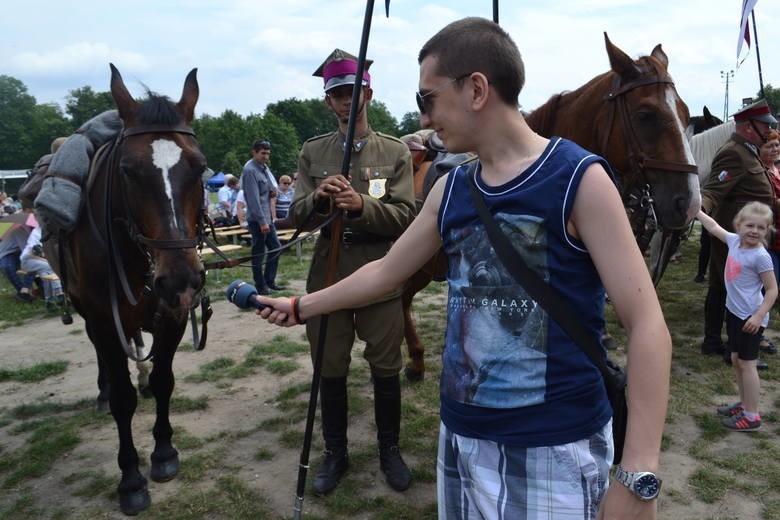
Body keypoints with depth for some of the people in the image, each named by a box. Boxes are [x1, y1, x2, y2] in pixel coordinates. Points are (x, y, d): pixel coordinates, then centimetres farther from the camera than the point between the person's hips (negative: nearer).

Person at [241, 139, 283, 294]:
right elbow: (253, 199, -21)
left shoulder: (264, 167, 12)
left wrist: (272, 191, 1)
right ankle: (260, 285, 12)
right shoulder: (250, 170, -16)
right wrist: (262, 222, -22)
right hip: (257, 219, -9)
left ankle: (269, 280, 23)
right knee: (259, 252, 1)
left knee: (275, 247, 12)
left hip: (267, 217, 9)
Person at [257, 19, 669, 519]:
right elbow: (387, 271, 16)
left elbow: (647, 325, -16)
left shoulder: (580, 179, -13)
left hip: (557, 445, -5)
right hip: (461, 435, 6)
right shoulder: (450, 190, 4)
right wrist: (301, 307, 23)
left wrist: (638, 477, -22)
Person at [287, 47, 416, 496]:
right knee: (330, 371, 11)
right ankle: (336, 453, 30)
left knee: (386, 370, 10)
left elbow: (405, 217, -8)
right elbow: (299, 218, 1)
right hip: (329, 273, 2)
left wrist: (362, 205, -25)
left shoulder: (396, 151, 0)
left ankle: (390, 449, 31)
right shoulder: (313, 151, 6)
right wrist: (318, 199, -21)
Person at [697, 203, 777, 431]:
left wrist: (759, 316, -22)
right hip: (734, 311, 8)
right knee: (736, 359, 17)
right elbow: (714, 227, 17)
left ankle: (751, 416, 9)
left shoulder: (760, 256, -19)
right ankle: (744, 404, 31)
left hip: (750, 317, -8)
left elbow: (772, 289, -16)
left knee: (746, 363, -1)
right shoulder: (735, 241, 0)